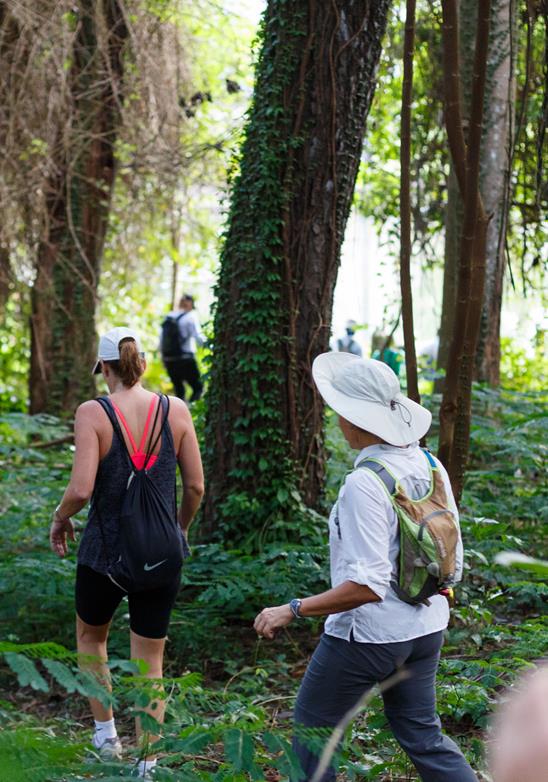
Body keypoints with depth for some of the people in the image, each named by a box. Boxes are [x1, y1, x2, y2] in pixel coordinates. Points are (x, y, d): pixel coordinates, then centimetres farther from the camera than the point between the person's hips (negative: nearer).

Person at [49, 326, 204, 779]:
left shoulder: (93, 414, -12)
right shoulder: (176, 411, -4)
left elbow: (81, 489, -20)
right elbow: (196, 487, -1)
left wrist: (60, 517, 1)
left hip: (105, 550, -2)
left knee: (91, 636, 28)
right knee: (149, 663, 12)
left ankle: (106, 734, 27)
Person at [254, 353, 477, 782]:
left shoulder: (365, 484, -25)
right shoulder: (430, 466, -1)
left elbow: (367, 585, -29)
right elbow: (452, 557, 7)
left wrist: (292, 610, -23)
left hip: (368, 634, -8)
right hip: (426, 627, 8)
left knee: (311, 730, 13)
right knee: (423, 734, 19)